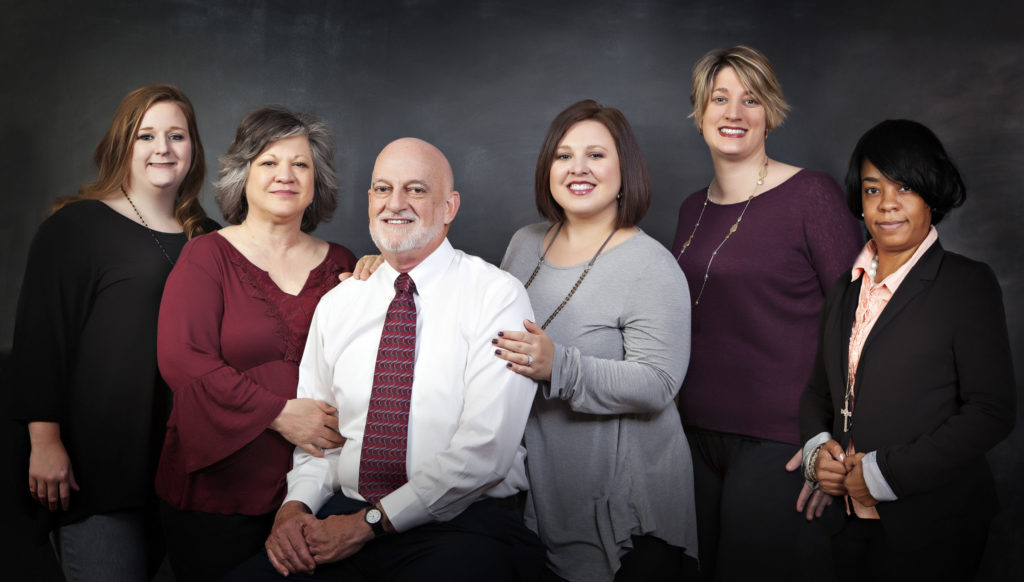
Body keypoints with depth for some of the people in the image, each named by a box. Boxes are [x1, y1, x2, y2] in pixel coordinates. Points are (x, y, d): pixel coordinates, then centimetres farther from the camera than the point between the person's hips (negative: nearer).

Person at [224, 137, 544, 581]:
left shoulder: (496, 295, -5)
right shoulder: (337, 304, 13)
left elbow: (485, 448, -13)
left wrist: (369, 523, -14)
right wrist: (295, 506, -7)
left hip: (462, 524, -4)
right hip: (344, 516, 4)